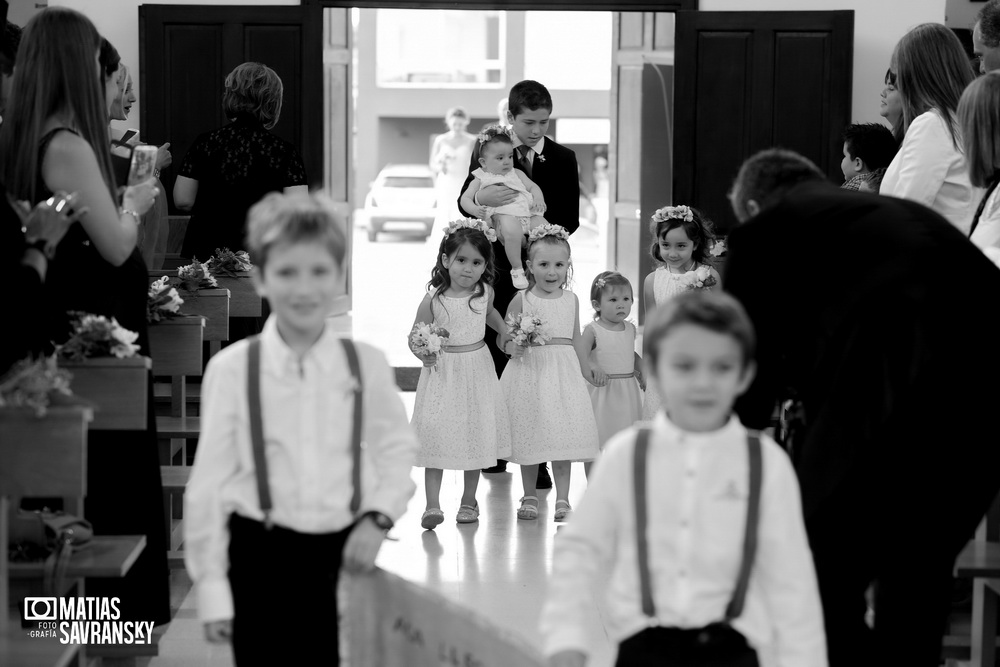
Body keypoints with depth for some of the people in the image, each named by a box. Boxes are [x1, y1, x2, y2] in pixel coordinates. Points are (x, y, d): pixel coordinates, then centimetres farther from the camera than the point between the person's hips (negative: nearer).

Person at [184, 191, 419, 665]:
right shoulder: (230, 369, -5)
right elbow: (208, 482, -1)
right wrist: (211, 589, -2)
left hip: (342, 557, 2)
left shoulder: (366, 364, 0)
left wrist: (378, 516, -6)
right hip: (261, 557, -1)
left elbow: (398, 449, 12)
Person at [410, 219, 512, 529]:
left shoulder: (485, 292, -1)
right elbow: (414, 337, -4)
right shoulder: (433, 300, -11)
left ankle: (469, 501, 21)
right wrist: (422, 352, -24)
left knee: (476, 434, 6)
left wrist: (508, 333, 13)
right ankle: (432, 505, -9)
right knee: (435, 434, -10)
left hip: (477, 372, 3)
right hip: (442, 373, -3)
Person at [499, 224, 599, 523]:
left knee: (562, 436, -2)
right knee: (530, 434, 5)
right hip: (529, 372, -2)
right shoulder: (522, 300, -2)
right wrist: (513, 347, -21)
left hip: (563, 374, 2)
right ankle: (529, 496, 19)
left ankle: (562, 500, 2)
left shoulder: (571, 300, 7)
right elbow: (504, 338, 1)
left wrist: (588, 373, 18)